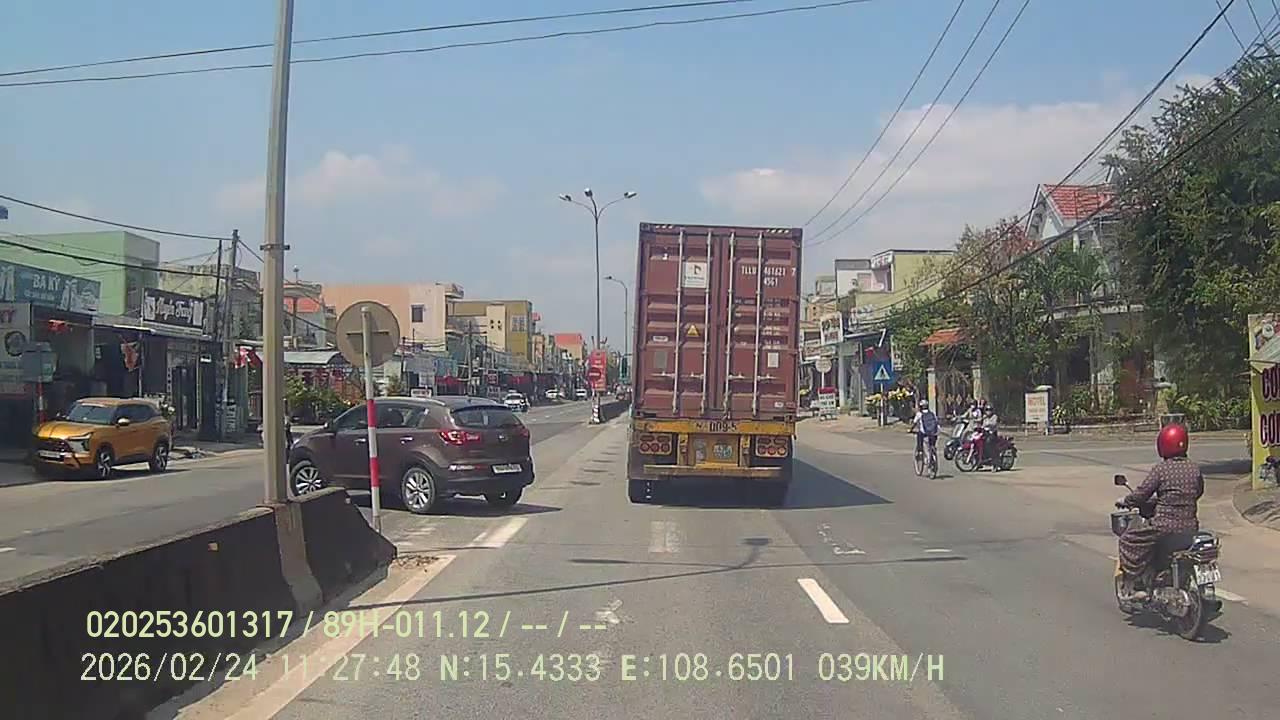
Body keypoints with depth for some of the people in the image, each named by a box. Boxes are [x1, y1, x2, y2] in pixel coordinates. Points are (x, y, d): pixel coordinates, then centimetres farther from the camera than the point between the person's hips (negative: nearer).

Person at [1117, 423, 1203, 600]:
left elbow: (1143, 493, -8)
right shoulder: (1194, 469, 5)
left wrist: (1125, 502, 10)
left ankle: (1130, 586, 0)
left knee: (1129, 540, 8)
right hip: (1190, 528, 6)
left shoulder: (1161, 469, -10)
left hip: (1165, 527, -6)